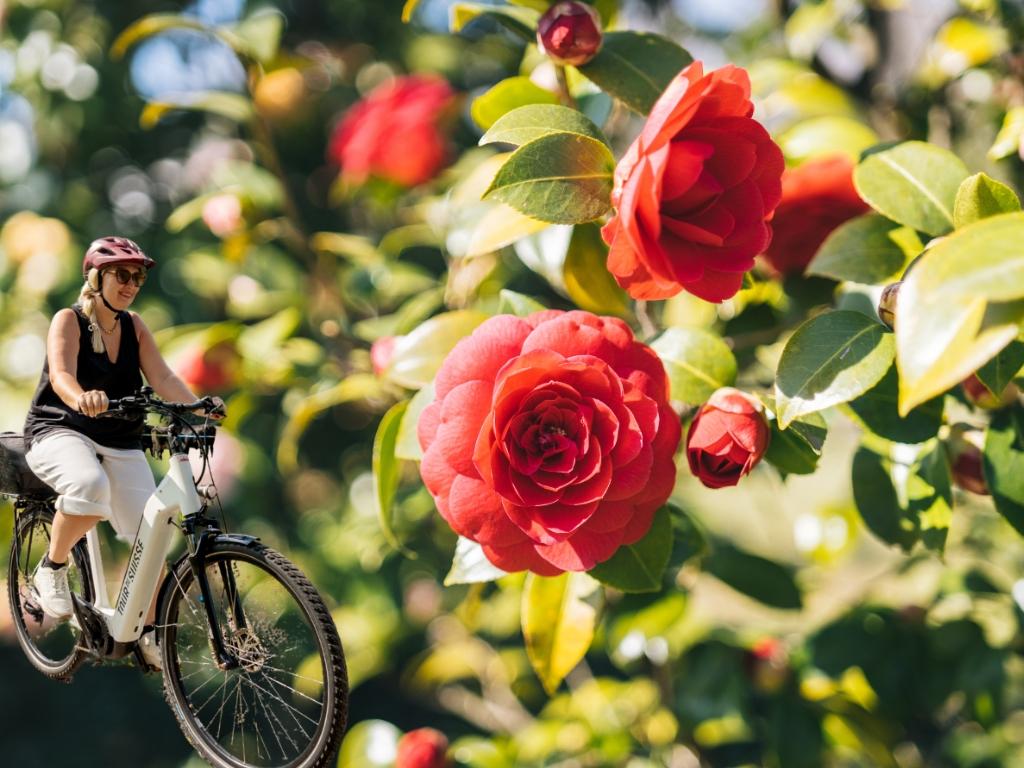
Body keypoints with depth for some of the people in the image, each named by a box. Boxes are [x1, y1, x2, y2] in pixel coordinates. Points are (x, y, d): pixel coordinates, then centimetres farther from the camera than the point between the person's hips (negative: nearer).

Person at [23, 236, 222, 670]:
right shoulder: (69, 320, -8)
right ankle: (52, 568, -14)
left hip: (120, 444, 5)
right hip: (60, 433, -5)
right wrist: (82, 398, -50)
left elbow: (162, 378, -6)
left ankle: (147, 632, 9)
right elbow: (61, 375, -26)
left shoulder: (134, 327, 7)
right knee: (89, 485, -39)